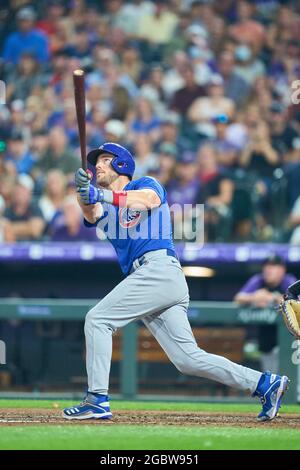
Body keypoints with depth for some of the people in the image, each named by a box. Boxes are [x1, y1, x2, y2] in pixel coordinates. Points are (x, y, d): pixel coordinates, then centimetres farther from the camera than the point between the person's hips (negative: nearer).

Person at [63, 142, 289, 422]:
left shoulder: (146, 183, 10)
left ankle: (97, 399, -14)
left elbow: (149, 199, -15)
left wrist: (102, 194, -24)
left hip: (159, 268, -7)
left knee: (97, 319, -12)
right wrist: (83, 192, -17)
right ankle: (265, 384, 3)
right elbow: (91, 214, 4)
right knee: (188, 359, 1)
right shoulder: (107, 208, 27)